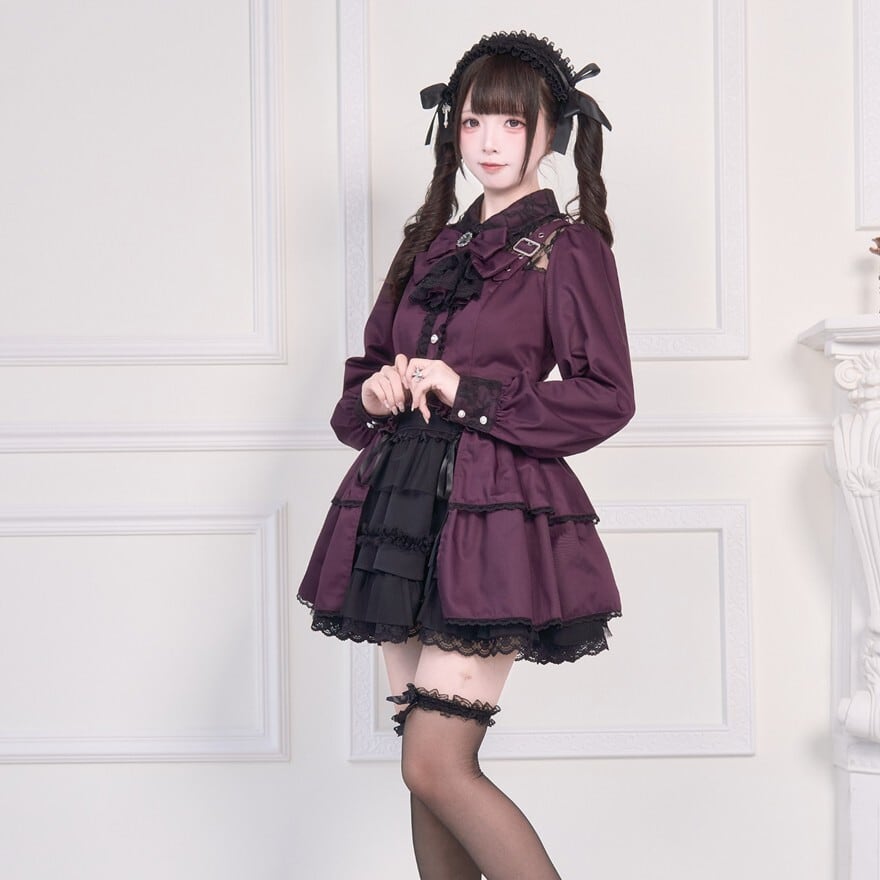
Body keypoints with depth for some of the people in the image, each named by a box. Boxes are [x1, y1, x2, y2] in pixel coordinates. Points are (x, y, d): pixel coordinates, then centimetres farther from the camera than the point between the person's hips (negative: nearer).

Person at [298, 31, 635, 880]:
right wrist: (376, 393, -2)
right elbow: (369, 369, 22)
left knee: (435, 765, -12)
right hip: (401, 508, 7)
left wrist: (468, 394, -12)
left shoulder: (568, 248, -1)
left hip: (496, 515, -6)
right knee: (429, 763, 9)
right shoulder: (431, 245, 16)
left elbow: (607, 396, -8)